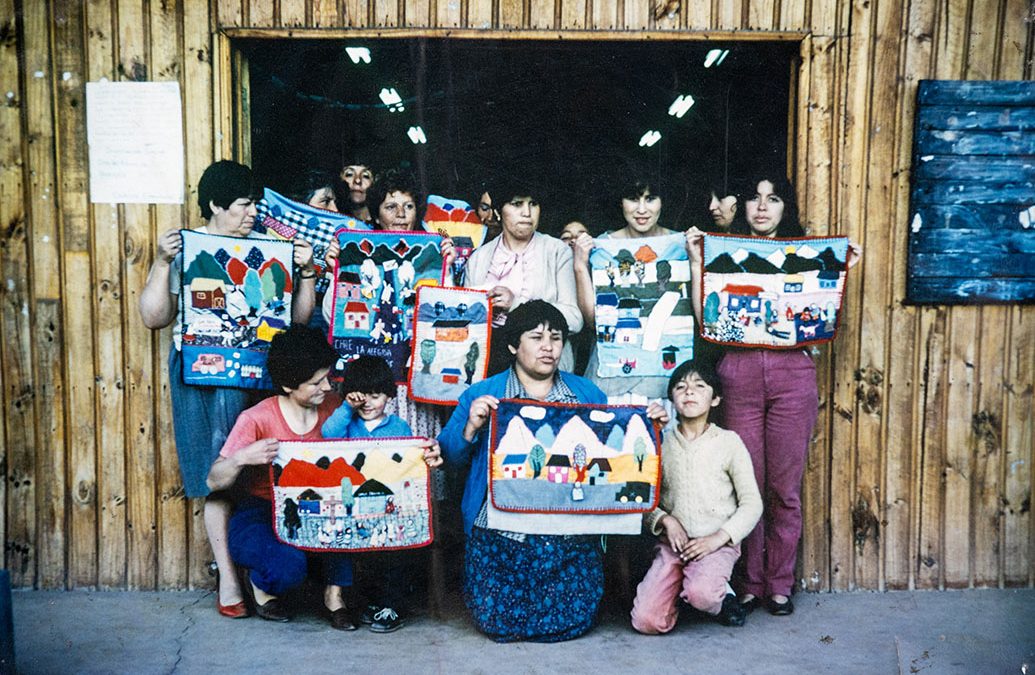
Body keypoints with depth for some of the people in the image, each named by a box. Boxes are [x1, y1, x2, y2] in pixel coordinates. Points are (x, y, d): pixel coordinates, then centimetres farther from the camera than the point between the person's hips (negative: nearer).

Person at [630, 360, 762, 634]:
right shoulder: (661, 443, 8)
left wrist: (718, 538, -11)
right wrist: (666, 521, -12)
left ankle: (721, 594, 2)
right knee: (646, 621, -17)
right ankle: (679, 589, 15)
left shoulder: (728, 442, 3)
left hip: (717, 543, -2)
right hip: (672, 543, 2)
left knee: (701, 592, -35)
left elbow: (752, 503, 1)